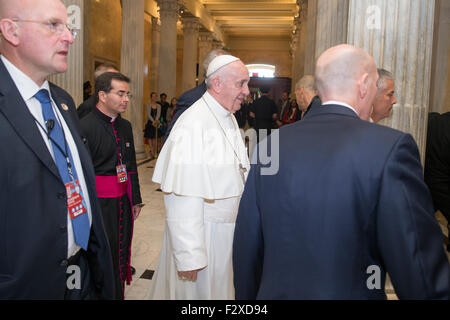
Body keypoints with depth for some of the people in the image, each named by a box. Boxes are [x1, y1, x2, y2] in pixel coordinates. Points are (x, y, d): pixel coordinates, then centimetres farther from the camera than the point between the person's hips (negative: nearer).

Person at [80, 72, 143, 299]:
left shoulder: (125, 126, 9)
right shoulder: (85, 126, -15)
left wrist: (136, 199, 18)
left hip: (123, 202, 7)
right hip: (100, 203, -7)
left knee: (121, 254, 17)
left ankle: (119, 293, 33)